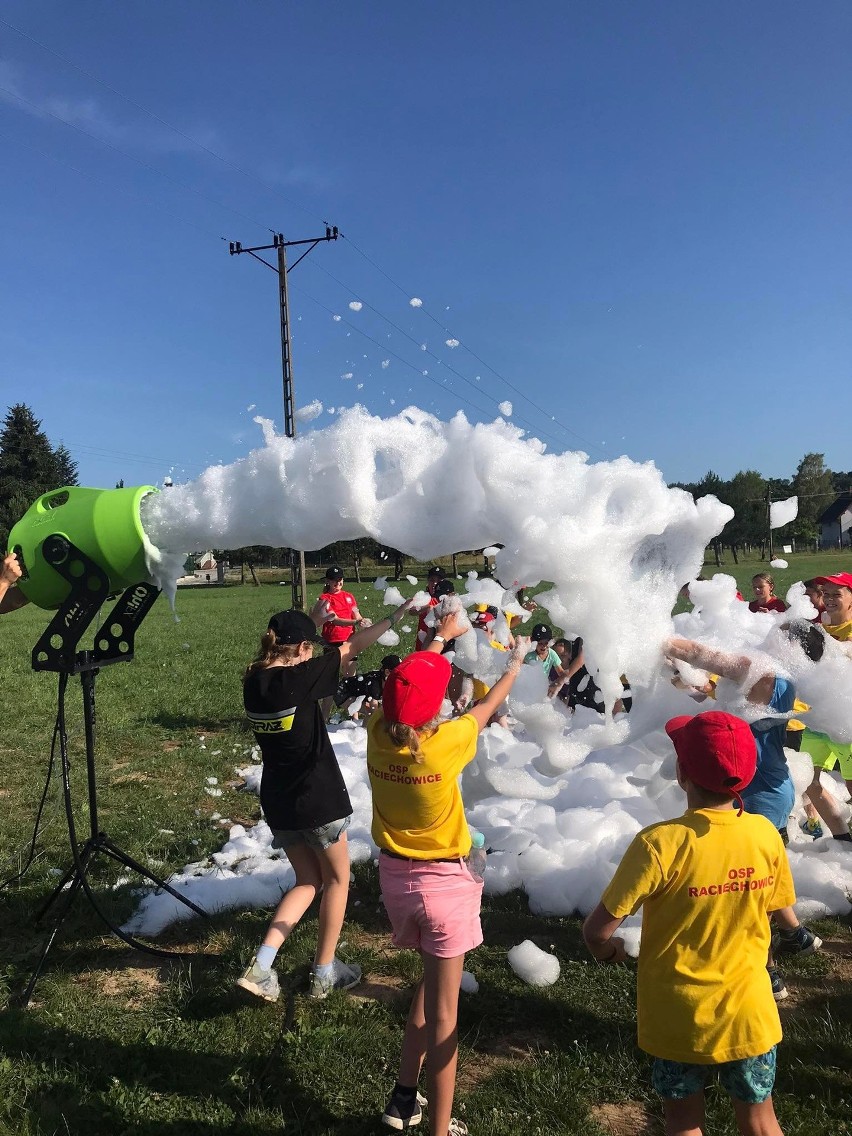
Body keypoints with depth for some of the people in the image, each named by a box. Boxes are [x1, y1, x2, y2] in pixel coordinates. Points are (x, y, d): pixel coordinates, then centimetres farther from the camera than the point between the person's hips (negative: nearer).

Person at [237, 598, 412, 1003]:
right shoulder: (300, 678, -21)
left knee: (307, 881, 21)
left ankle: (261, 965, 8)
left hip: (277, 801, 7)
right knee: (336, 880, 17)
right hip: (318, 800, -6)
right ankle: (324, 973, 26)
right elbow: (351, 647, -11)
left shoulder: (253, 682, -3)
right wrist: (394, 617, 2)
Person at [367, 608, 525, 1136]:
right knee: (443, 1011, 7)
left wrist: (442, 636, 22)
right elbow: (487, 708, -4)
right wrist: (515, 667, 16)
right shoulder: (446, 743, -24)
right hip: (444, 881, -6)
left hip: (395, 874, 6)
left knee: (433, 980, 26)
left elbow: (406, 686, 8)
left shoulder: (378, 734, -12)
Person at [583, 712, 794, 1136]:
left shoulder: (660, 843, -28)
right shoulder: (765, 834, -15)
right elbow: (771, 907, 2)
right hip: (749, 1012, 3)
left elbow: (597, 930, -24)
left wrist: (608, 950, -2)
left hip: (681, 1017, -3)